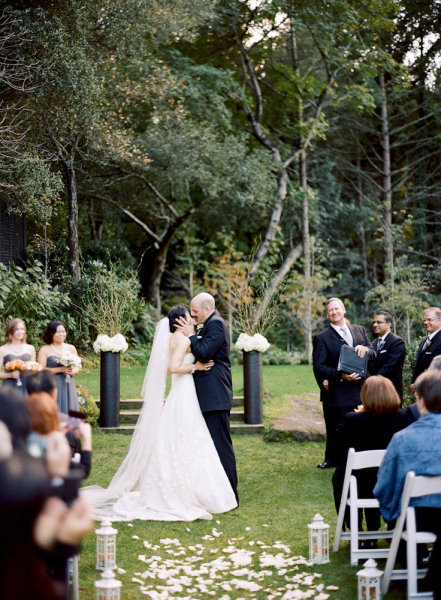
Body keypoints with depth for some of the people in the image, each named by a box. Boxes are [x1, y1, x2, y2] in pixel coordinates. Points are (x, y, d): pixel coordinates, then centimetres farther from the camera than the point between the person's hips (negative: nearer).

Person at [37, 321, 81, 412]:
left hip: (68, 387, 4)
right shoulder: (44, 350, 2)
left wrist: (72, 371, -6)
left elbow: (77, 367, 17)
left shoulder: (71, 348, 14)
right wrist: (60, 369, -14)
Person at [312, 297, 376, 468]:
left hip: (361, 390, 4)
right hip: (339, 393, -4)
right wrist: (340, 376, -19)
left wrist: (365, 349, -10)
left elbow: (373, 353, 14)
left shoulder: (359, 330, 16)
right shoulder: (321, 338, 1)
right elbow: (319, 366, -6)